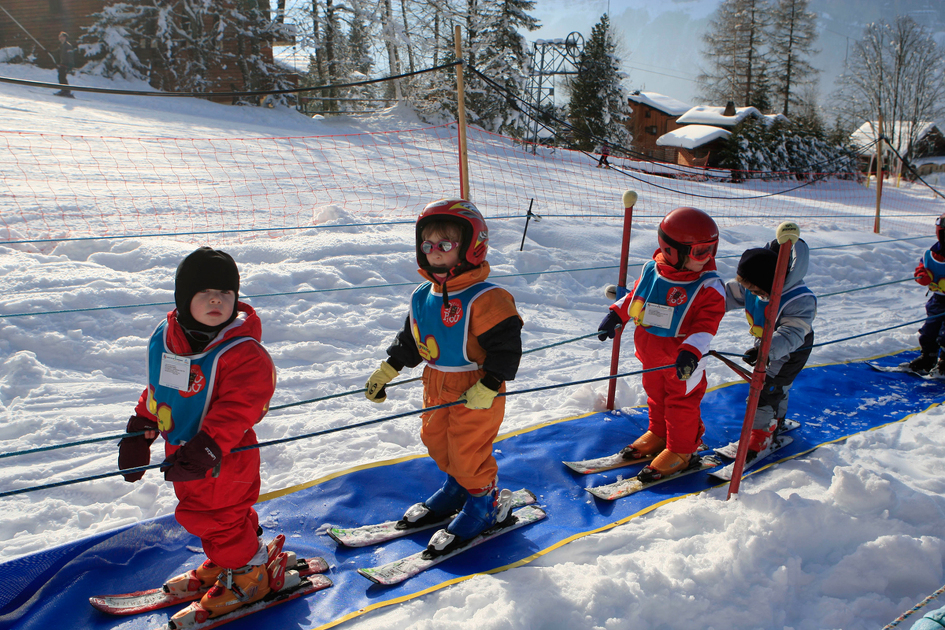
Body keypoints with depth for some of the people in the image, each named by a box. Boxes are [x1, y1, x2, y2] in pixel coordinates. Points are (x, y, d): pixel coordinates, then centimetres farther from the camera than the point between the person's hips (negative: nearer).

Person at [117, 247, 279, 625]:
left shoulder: (242, 352, -24)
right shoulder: (163, 339, -1)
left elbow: (238, 405, -27)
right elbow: (157, 391, 14)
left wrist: (207, 446, -35)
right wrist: (140, 431, 17)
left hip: (222, 456, -8)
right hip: (181, 448, 8)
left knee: (219, 518, 4)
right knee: (198, 512, 23)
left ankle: (249, 577, 26)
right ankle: (221, 564, 46)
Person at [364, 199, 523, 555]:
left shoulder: (485, 299, -21)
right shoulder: (422, 298, 4)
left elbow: (506, 346, -20)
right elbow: (409, 341, 17)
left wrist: (488, 386, -25)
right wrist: (387, 370, 14)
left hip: (477, 392, -7)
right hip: (438, 388, 8)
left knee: (469, 452, 2)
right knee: (437, 442, 19)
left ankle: (485, 503, 27)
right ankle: (456, 489, 44)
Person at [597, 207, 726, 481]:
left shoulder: (709, 286, -19)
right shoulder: (651, 271, -7)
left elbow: (706, 324, -23)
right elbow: (634, 296, 12)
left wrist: (692, 351, -35)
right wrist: (615, 316, 11)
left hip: (683, 359, -5)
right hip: (651, 355, 5)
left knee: (681, 402, 9)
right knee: (655, 395, 23)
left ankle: (680, 450, 26)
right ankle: (658, 433, 45)